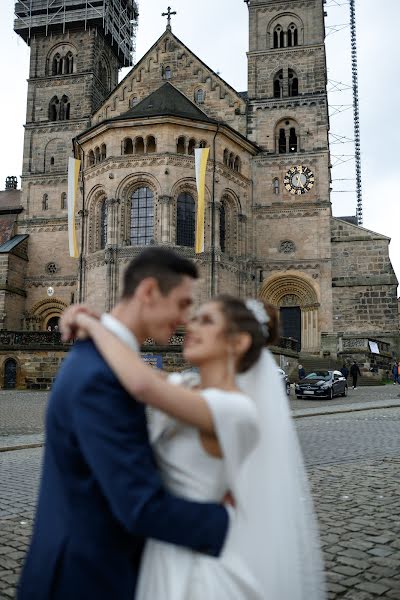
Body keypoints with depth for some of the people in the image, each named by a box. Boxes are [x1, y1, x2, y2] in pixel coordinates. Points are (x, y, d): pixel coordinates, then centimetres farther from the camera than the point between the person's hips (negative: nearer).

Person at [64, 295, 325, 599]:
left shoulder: (235, 409, -24)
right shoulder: (183, 389, 1)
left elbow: (142, 384, -38)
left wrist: (93, 324, -23)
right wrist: (94, 324, -7)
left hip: (191, 562, -7)